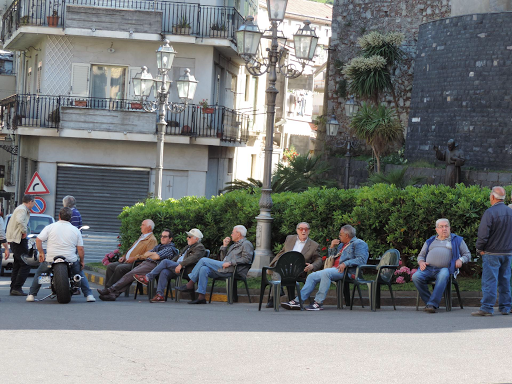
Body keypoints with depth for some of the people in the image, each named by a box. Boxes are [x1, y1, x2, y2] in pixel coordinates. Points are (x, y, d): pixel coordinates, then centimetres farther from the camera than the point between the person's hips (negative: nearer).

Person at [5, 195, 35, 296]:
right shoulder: (22, 210, -13)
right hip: (19, 239, -11)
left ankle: (13, 289, 15)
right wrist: (24, 232, -21)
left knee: (17, 265, 13)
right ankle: (17, 288, -13)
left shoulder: (21, 208, 19)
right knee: (25, 265, -11)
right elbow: (20, 220, -32)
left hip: (14, 239, 11)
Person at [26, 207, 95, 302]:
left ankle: (31, 295, 17)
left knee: (39, 273, 25)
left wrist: (41, 253, 5)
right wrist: (82, 261, 14)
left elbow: (38, 239, -6)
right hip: (71, 260, 1)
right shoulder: (75, 230, 3)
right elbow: (80, 248, 1)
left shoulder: (50, 227, 0)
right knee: (79, 274, 26)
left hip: (51, 259, -1)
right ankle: (88, 295, 14)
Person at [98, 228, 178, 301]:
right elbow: (145, 254, 22)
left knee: (130, 274, -21)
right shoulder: (159, 246, 32)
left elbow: (156, 257, -11)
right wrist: (153, 253, 1)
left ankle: (111, 290, -24)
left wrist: (148, 255, 9)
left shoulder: (170, 248, 2)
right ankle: (114, 294, -27)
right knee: (129, 275, -16)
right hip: (145, 263, 8)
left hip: (153, 265, -8)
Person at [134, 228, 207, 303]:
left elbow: (194, 258, -18)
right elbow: (178, 256, 34)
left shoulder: (199, 247, 0)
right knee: (164, 272, -22)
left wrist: (181, 265, -27)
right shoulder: (188, 247, 31)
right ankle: (160, 295, -27)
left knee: (165, 261, -21)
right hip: (177, 267, 8)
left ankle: (147, 278, -18)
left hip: (186, 270, -8)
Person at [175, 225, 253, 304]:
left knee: (204, 260, -13)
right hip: (223, 267, 9)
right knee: (204, 269, -17)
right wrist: (224, 246, 19)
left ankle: (190, 285, -9)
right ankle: (201, 297, -22)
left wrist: (230, 263, -18)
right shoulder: (234, 245, 33)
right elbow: (223, 259, 30)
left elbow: (247, 258, -13)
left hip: (230, 268, -9)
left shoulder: (246, 244, 5)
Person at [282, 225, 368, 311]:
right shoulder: (342, 244, 30)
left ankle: (319, 302, -32)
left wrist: (345, 264, -22)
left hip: (345, 271, -9)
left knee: (325, 273, -35)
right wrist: (332, 246, 18)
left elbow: (362, 259, -13)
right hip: (334, 268, 9)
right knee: (312, 276, -4)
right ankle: (298, 301, -11)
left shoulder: (358, 243, 2)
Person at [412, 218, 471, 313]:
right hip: (428, 269, 3)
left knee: (443, 276, -40)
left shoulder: (457, 240, 22)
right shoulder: (430, 241, 28)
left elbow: (467, 254, 22)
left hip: (444, 269, -3)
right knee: (416, 277, -29)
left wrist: (461, 260, -1)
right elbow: (420, 255, 30)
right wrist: (421, 262, 5)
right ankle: (428, 301, -21)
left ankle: (432, 304, -44)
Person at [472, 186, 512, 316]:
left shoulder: (490, 213, -14)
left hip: (492, 253, -6)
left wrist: (479, 249, -3)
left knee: (489, 281, -5)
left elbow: (483, 234, -16)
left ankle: (486, 308, -7)